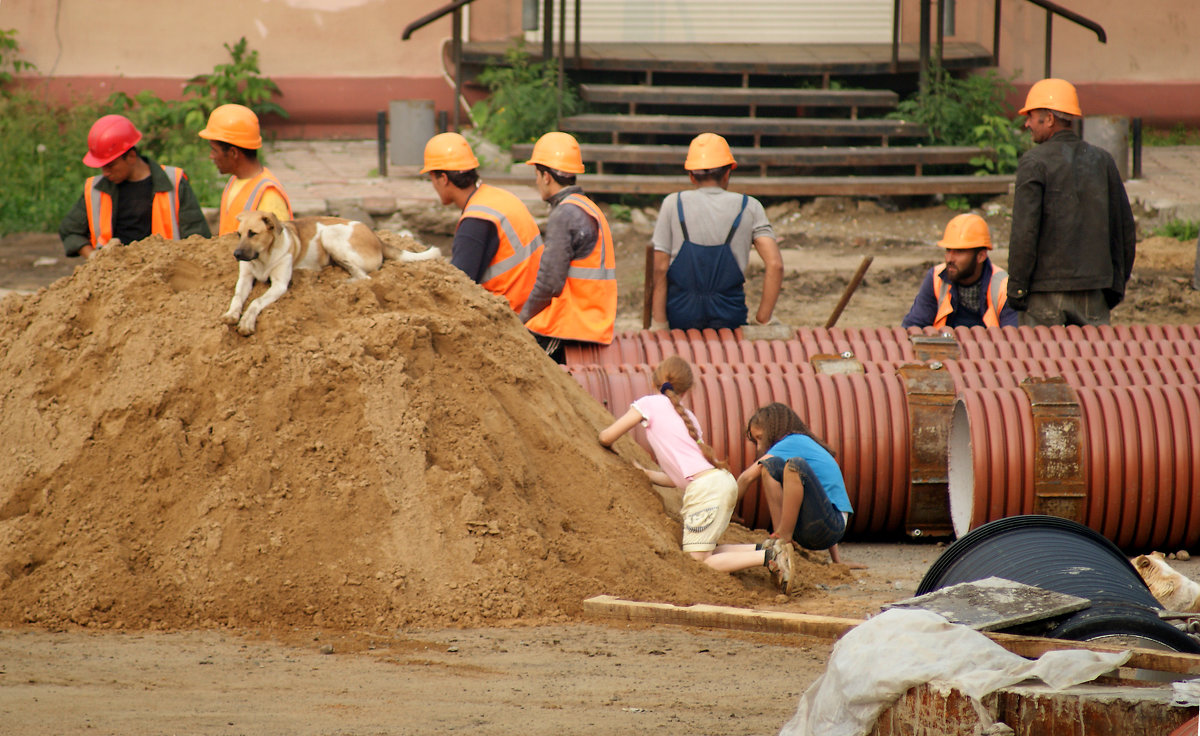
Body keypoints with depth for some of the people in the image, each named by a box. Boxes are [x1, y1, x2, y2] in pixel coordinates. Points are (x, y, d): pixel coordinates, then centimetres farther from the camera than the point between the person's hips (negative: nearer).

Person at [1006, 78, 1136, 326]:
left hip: (1045, 293, -5)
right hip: (1093, 292, 5)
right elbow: (1125, 228, 11)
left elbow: (1024, 230, -13)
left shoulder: (1034, 162, -8)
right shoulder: (1102, 161, 9)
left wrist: (1016, 287, -9)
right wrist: (1117, 284, 18)